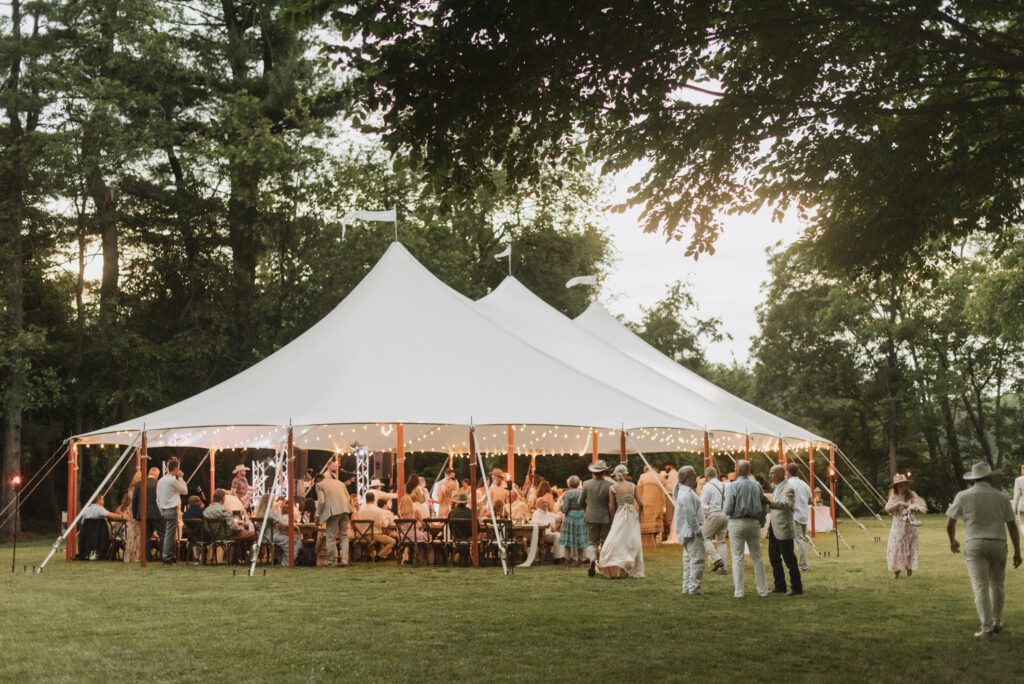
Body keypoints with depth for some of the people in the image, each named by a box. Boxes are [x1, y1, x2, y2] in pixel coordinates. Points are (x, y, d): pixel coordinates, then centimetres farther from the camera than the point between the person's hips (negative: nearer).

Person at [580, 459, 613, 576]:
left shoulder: (587, 484, -5)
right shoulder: (610, 485, -9)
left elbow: (581, 502, 2)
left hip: (591, 517, 1)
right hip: (606, 517, -1)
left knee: (592, 542, 7)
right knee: (606, 542, 11)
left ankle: (592, 559, -19)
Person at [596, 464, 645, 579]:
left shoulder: (612, 488, -6)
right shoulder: (633, 486, 1)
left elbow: (612, 508, -4)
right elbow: (640, 504, 2)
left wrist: (612, 517, 13)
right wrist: (639, 514, 19)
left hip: (620, 516, -3)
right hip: (633, 517, 3)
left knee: (615, 543, -2)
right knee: (632, 544, 12)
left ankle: (614, 572, -13)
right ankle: (631, 571, 15)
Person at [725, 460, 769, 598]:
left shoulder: (732, 487, -10)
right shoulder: (757, 486, 4)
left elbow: (728, 509, -14)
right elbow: (763, 507, 8)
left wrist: (727, 512, 9)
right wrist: (761, 523, 18)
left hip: (737, 523, -4)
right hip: (754, 523, 4)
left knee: (737, 558, 0)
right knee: (757, 557, 11)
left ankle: (738, 591, -1)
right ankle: (763, 589, 13)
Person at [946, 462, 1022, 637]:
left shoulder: (963, 496, 0)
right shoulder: (1002, 497, 4)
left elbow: (949, 524, 2)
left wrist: (952, 541, 20)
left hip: (975, 545, -2)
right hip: (998, 544, 2)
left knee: (981, 587, -4)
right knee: (997, 585, 19)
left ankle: (987, 627, -14)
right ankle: (997, 623, 28)